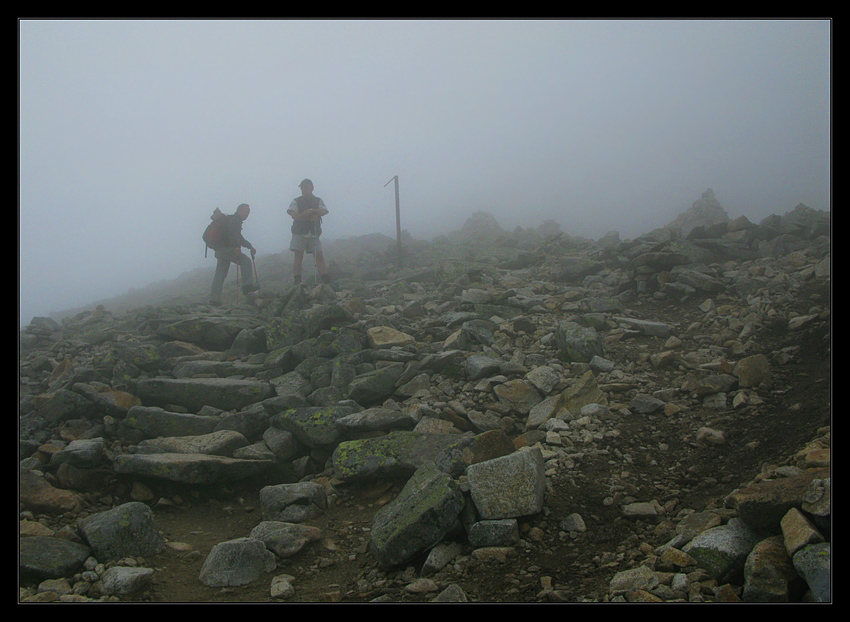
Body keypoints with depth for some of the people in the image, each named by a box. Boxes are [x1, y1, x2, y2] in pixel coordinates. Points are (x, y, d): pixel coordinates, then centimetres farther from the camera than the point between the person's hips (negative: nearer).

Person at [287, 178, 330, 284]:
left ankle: (327, 281, -11)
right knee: (298, 257, -6)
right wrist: (310, 217, -23)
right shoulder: (296, 201, 8)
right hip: (299, 232, -1)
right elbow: (291, 212, -10)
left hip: (314, 233, 1)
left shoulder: (318, 201, 12)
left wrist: (311, 210, -23)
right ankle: (297, 283, -6)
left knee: (319, 255, -7)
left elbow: (324, 211, -5)